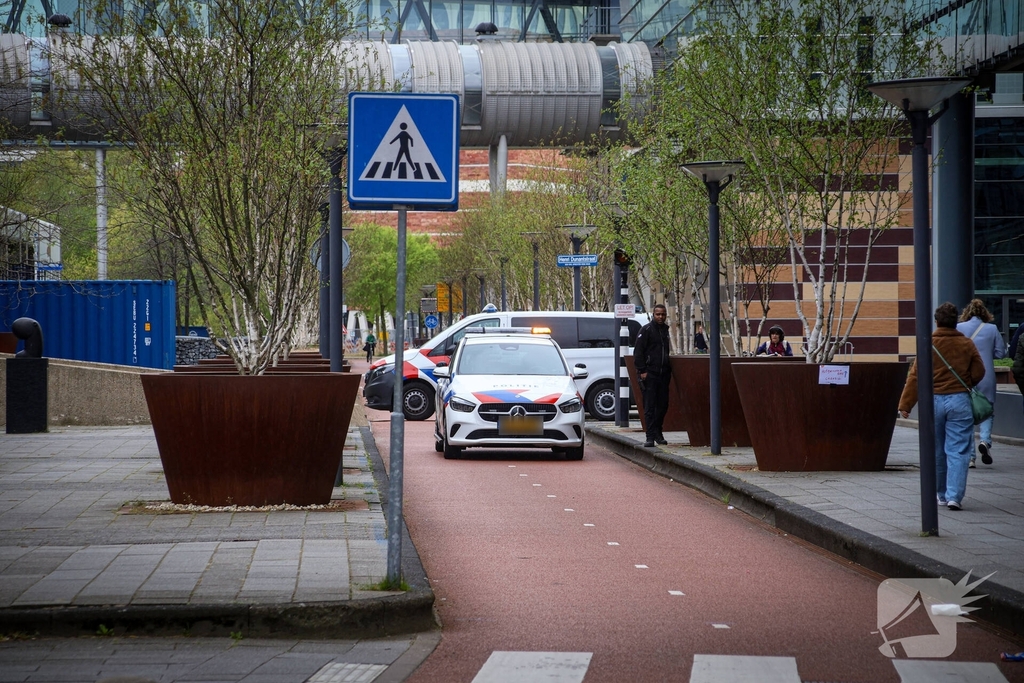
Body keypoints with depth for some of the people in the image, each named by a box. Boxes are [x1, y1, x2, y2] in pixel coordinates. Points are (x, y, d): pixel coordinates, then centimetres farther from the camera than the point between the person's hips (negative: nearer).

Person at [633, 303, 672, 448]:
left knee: (663, 405, 9)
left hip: (664, 374, 6)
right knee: (649, 407, -7)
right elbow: (638, 352, -6)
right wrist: (642, 371, -13)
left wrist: (669, 369, 13)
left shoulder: (666, 330, 14)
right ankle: (650, 437, -9)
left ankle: (657, 433, 22)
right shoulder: (646, 330, -3)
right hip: (649, 374, -6)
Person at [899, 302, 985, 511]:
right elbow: (978, 373, 6)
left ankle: (942, 494, 22)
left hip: (934, 400, 0)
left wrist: (905, 404, -3)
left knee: (937, 451, 13)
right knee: (958, 451, -1)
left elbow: (915, 376, -7)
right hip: (960, 401, 0)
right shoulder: (966, 345, -1)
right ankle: (954, 495, -13)